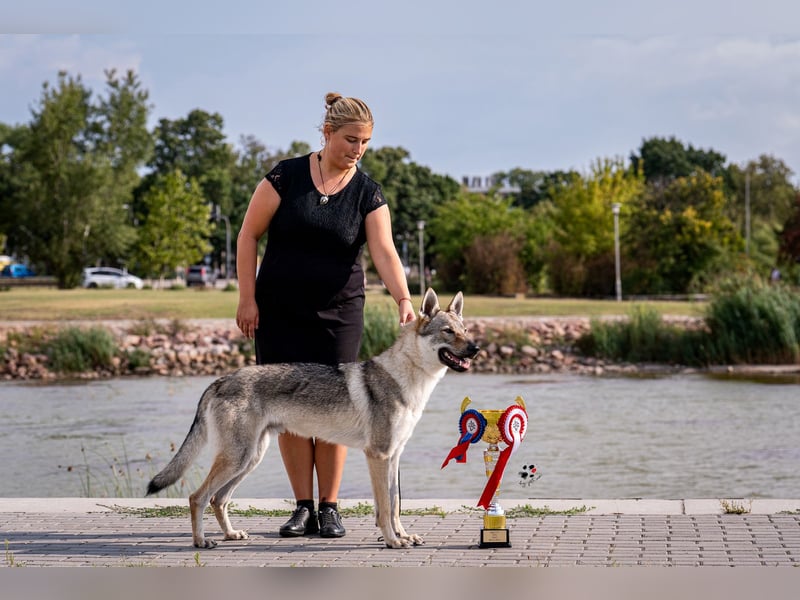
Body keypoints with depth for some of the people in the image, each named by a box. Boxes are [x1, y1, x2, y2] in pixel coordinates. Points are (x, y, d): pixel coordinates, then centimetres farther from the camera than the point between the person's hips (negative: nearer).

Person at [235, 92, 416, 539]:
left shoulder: (368, 193, -3)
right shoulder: (287, 176, -6)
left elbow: (384, 251, -14)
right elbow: (249, 235, -2)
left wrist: (404, 300, -30)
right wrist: (247, 298, -6)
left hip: (339, 314, 1)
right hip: (280, 313, 0)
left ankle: (330, 508, 8)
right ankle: (303, 507, 8)